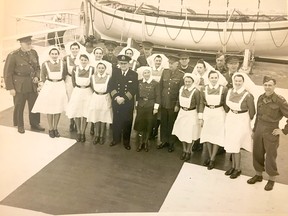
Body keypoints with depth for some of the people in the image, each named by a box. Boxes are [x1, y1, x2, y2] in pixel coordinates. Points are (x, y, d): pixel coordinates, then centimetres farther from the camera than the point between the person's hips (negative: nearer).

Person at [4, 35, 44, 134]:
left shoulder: (34, 53, 5)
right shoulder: (13, 55, -11)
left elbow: (37, 67, 18)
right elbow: (8, 73, -9)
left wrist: (37, 77, -1)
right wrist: (10, 88, -12)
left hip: (32, 85, 5)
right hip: (19, 86, -5)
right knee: (19, 107, 7)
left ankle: (34, 124, 27)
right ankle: (20, 126, 24)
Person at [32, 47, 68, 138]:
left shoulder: (62, 63, 1)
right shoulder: (45, 64, -2)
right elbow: (43, 77, 7)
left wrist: (60, 83, 7)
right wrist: (49, 84, 4)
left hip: (60, 87, 2)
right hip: (49, 86, -1)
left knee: (59, 108, 7)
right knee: (49, 109, 3)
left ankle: (55, 128, 21)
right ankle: (51, 129, 16)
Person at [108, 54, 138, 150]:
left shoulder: (134, 74, -1)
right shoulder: (115, 72, 5)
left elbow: (134, 89, -9)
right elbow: (110, 86, -3)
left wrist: (124, 98, -17)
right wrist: (116, 97, -16)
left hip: (128, 102, -2)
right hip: (116, 101, 2)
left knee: (127, 122, 5)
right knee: (116, 120, 11)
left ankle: (126, 141, 19)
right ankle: (116, 139, 28)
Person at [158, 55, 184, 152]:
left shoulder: (181, 75, -9)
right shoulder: (165, 72, 5)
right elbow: (160, 86, 9)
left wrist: (177, 105, -10)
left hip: (173, 104, -4)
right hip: (163, 103, 4)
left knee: (172, 124, 8)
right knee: (163, 123, 12)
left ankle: (171, 143, 22)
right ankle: (164, 141, 27)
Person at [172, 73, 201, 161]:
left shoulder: (196, 91, -18)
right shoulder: (181, 89, -2)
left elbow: (198, 105, -11)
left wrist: (199, 116, -9)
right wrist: (182, 107, 9)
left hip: (192, 113, -5)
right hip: (182, 112, 5)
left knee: (190, 134, 6)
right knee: (182, 132, 13)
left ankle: (188, 151, 26)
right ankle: (184, 150, 32)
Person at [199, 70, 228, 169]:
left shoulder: (223, 89, -6)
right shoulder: (203, 89, 0)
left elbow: (225, 104, 1)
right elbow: (201, 103, 4)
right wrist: (201, 118, 2)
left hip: (219, 114, -2)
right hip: (207, 113, 3)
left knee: (217, 136, 2)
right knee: (207, 135, 11)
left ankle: (212, 159, 13)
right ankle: (210, 156, 28)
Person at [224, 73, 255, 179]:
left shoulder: (247, 95, -18)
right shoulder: (230, 91, -2)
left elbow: (252, 110, -6)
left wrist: (248, 121, 5)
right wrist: (229, 113, 13)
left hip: (241, 120, -6)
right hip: (231, 118, 6)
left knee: (235, 145, -2)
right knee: (231, 144, 13)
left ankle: (238, 169, 16)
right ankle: (233, 166, 29)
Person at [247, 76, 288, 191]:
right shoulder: (261, 98, 2)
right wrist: (254, 130, 13)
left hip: (271, 131, -5)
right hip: (259, 129, 5)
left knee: (270, 156, 6)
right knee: (257, 153, 15)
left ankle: (271, 180, 25)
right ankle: (258, 175, 36)